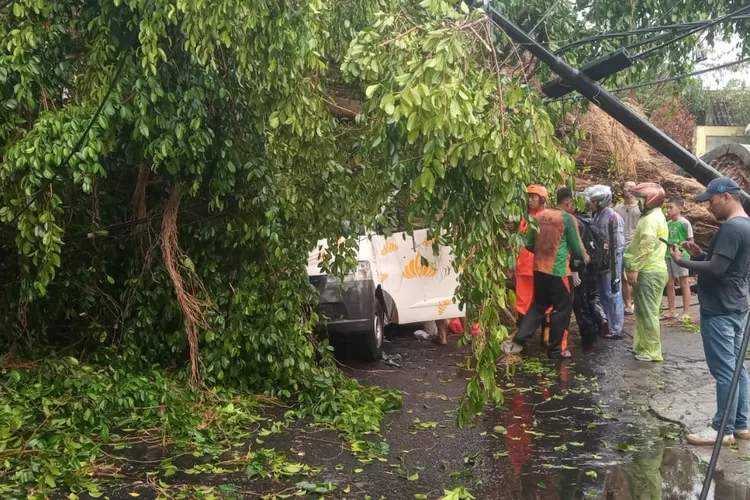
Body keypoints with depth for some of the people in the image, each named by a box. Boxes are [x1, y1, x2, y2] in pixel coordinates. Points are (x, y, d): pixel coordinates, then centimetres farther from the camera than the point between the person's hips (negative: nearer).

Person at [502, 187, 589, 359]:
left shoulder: (540, 216, 7)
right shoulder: (568, 218, -9)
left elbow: (528, 243, 9)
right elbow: (576, 247, -4)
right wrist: (584, 256, 16)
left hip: (539, 268, 6)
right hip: (558, 270, -6)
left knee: (538, 305, 16)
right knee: (562, 307, 7)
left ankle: (517, 341, 8)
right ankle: (556, 349, 12)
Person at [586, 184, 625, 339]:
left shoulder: (613, 217, -15)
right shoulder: (597, 216, 10)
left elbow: (617, 243, -18)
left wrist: (613, 264, -20)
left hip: (610, 261, -8)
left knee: (613, 294, -2)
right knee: (603, 294, 14)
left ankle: (616, 329, 4)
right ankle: (605, 324, 25)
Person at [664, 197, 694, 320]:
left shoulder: (684, 223, -10)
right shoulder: (667, 224, 7)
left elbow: (690, 241, -6)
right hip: (668, 256, 6)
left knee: (684, 284, 2)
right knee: (669, 284, 9)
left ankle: (686, 312, 8)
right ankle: (672, 311, 19)